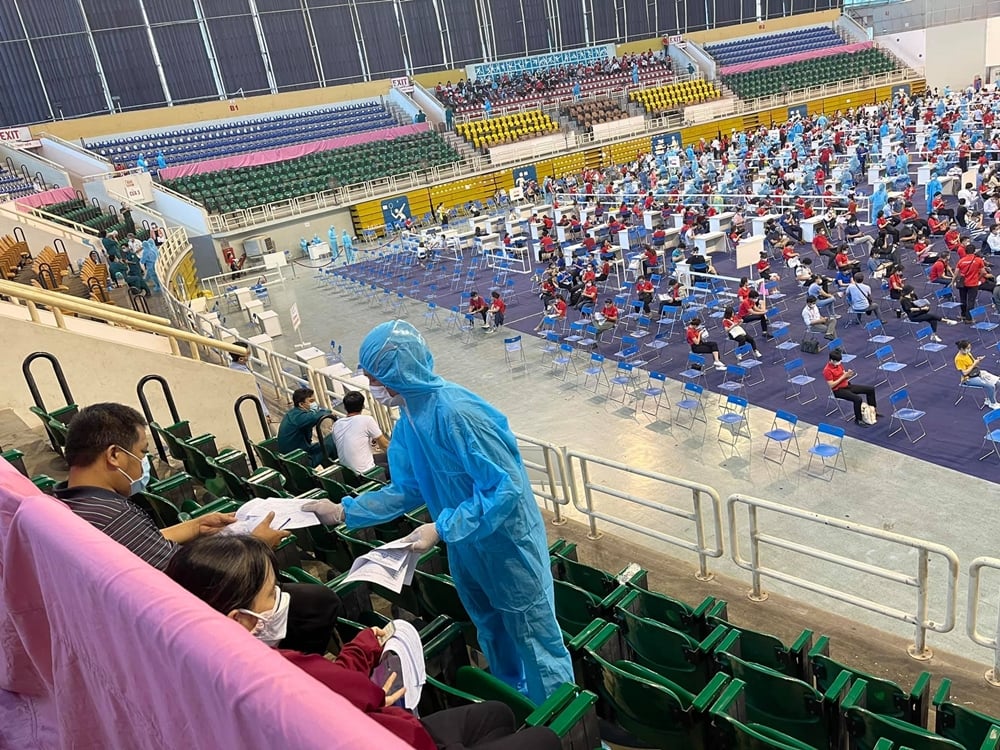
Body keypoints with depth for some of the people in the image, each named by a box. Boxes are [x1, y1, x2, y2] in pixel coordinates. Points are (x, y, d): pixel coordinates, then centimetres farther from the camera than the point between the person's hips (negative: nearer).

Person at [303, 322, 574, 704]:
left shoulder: (457, 412, -31)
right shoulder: (409, 419, -2)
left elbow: (506, 489, -29)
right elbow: (408, 489, 7)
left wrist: (442, 529, -30)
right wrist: (344, 511, 1)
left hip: (508, 545, -9)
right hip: (466, 546, 9)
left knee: (535, 640, 9)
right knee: (494, 637, 26)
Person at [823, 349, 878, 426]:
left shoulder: (839, 364, 4)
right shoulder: (827, 370, -20)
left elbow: (844, 375, 13)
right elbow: (831, 385, -22)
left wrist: (848, 374, -12)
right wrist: (843, 376, -22)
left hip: (847, 385, 9)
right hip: (838, 390, -9)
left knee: (871, 389, 5)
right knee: (858, 399, -31)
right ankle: (858, 419, -11)